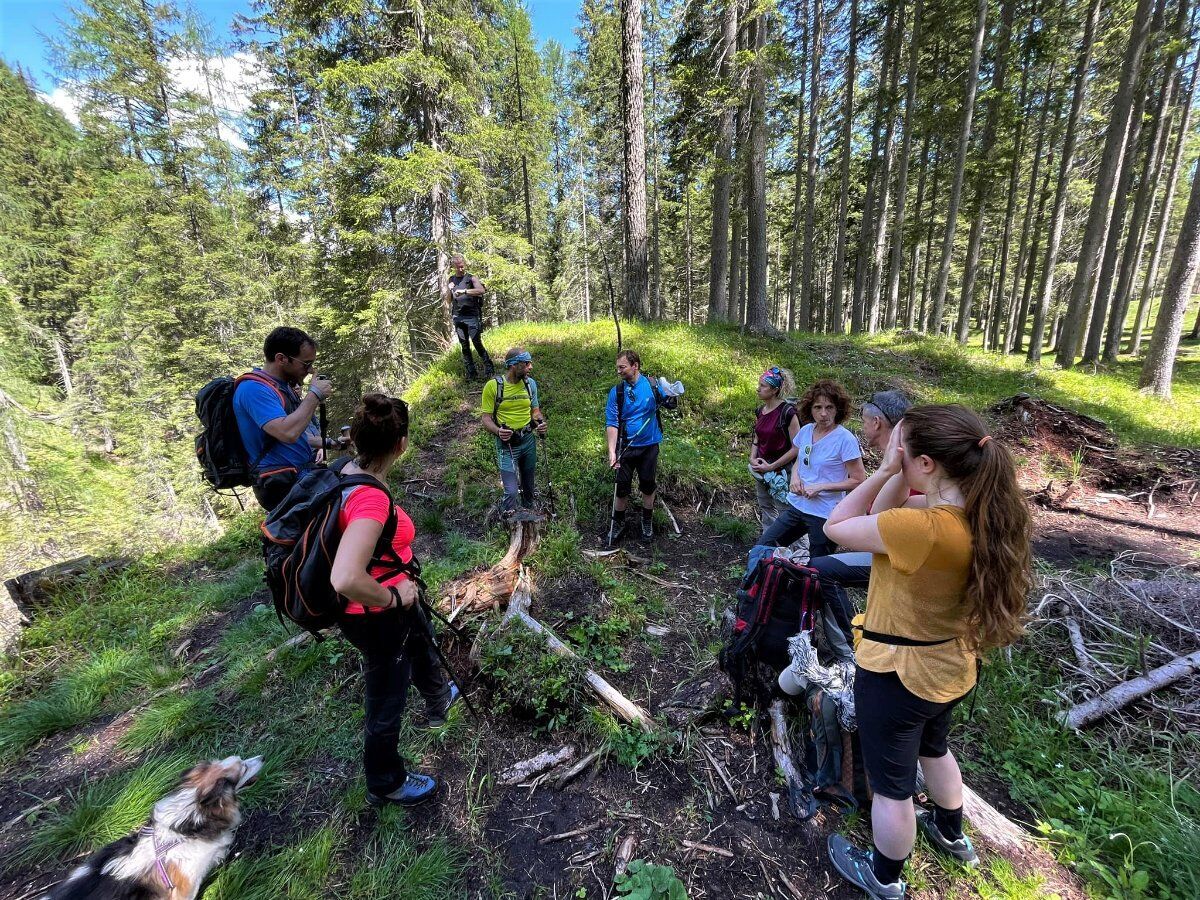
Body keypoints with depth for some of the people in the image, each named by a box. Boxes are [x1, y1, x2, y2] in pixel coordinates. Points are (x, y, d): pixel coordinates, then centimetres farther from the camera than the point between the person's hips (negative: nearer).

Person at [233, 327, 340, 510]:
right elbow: (288, 433, -28)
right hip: (283, 486, -10)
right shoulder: (253, 388, -13)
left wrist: (330, 443, 17)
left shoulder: (282, 387, 16)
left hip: (304, 475, 10)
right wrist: (315, 394, -17)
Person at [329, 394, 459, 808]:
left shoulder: (350, 470, -9)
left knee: (422, 641, 35)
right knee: (386, 706, 17)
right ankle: (385, 785, 46)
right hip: (377, 618, -9)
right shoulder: (371, 498, -37)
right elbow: (346, 580, -45)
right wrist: (392, 597, -27)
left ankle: (438, 700, 66)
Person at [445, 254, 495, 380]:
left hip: (472, 316, -4)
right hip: (458, 316, 4)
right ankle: (471, 372, 9)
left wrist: (464, 291, -24)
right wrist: (449, 289, -4)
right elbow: (449, 300, 16)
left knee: (477, 343, -11)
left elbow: (482, 290, -18)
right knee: (464, 346, 4)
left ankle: (489, 369, 0)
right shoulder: (450, 280, 14)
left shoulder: (472, 278, 1)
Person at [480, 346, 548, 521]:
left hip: (528, 440, 4)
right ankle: (512, 515, 15)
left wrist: (541, 423, -10)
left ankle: (528, 511, 40)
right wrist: (498, 431, -28)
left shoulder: (530, 383, 0)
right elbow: (486, 417, -8)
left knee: (528, 483, 18)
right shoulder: (493, 385, -13)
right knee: (511, 491, -11)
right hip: (507, 444, -4)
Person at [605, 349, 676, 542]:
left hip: (649, 446, 0)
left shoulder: (652, 385, -6)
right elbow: (611, 423, -11)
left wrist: (671, 398, -21)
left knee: (648, 485, 13)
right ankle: (618, 523, 28)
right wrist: (611, 451, -22)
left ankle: (647, 523, 34)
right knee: (622, 487, 7)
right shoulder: (616, 392, -6)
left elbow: (670, 405, 4)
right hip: (625, 447, 0)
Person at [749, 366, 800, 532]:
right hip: (761, 470, 7)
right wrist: (753, 459, -2)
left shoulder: (787, 412, -17)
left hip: (781, 472, -7)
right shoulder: (760, 411, 4)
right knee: (765, 510, 18)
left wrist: (772, 466, -17)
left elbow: (796, 448, -17)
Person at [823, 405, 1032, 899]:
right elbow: (885, 514, 1)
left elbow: (836, 527, -22)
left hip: (897, 674, -8)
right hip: (948, 666, 8)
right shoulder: (983, 512, -9)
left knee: (891, 785, 18)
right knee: (932, 748, 36)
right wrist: (899, 474, -12)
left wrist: (885, 470, -22)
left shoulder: (925, 528, -35)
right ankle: (951, 834, 62)